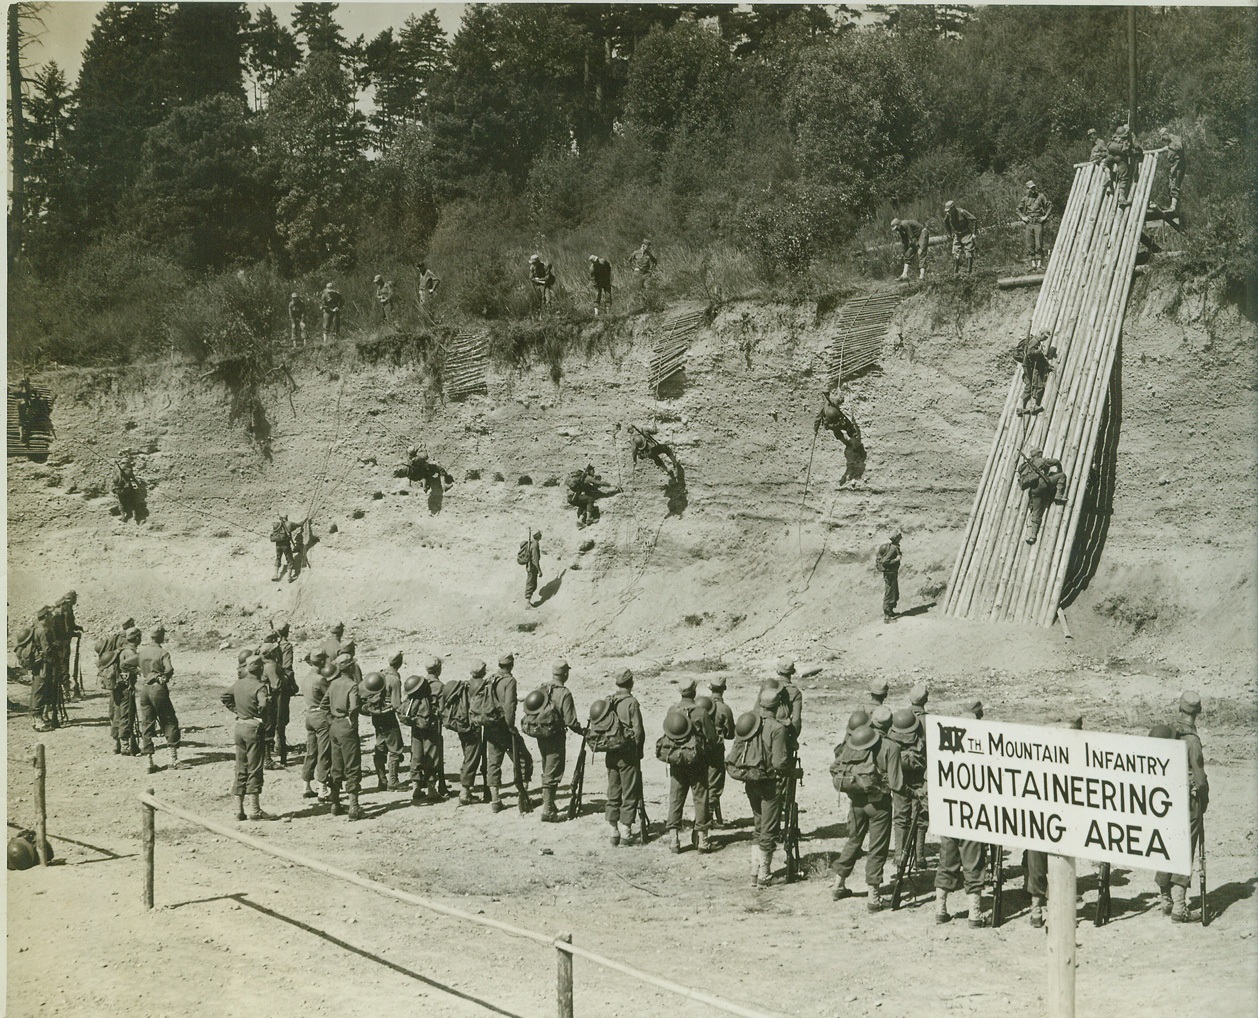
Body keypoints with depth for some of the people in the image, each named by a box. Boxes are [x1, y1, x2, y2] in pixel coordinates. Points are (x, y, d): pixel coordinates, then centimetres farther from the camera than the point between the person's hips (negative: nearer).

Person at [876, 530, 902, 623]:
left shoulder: (893, 546, 7)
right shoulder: (893, 548, -24)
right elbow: (884, 562, -28)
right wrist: (896, 559, -22)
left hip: (892, 573, 10)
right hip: (889, 574, -10)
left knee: (895, 594, 22)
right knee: (889, 595, -3)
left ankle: (890, 612, 35)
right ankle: (886, 616, 2)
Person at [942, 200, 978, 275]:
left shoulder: (962, 212, -22)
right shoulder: (948, 215, -5)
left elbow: (974, 220, -17)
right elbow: (946, 223, 19)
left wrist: (974, 233, -16)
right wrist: (949, 234, 18)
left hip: (966, 235, -5)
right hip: (957, 235, 5)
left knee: (969, 254, -8)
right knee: (955, 254, 0)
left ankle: (970, 271, -4)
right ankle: (956, 273, 7)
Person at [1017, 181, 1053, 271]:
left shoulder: (1041, 197, 3)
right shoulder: (1025, 199, 11)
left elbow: (1050, 206, 6)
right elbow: (1019, 209, 21)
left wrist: (1046, 216, -2)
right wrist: (1022, 217, 5)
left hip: (1038, 223, -3)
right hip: (1029, 223, 3)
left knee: (1039, 244, -8)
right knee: (1030, 244, 0)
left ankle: (1039, 262, -7)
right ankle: (1033, 263, 3)